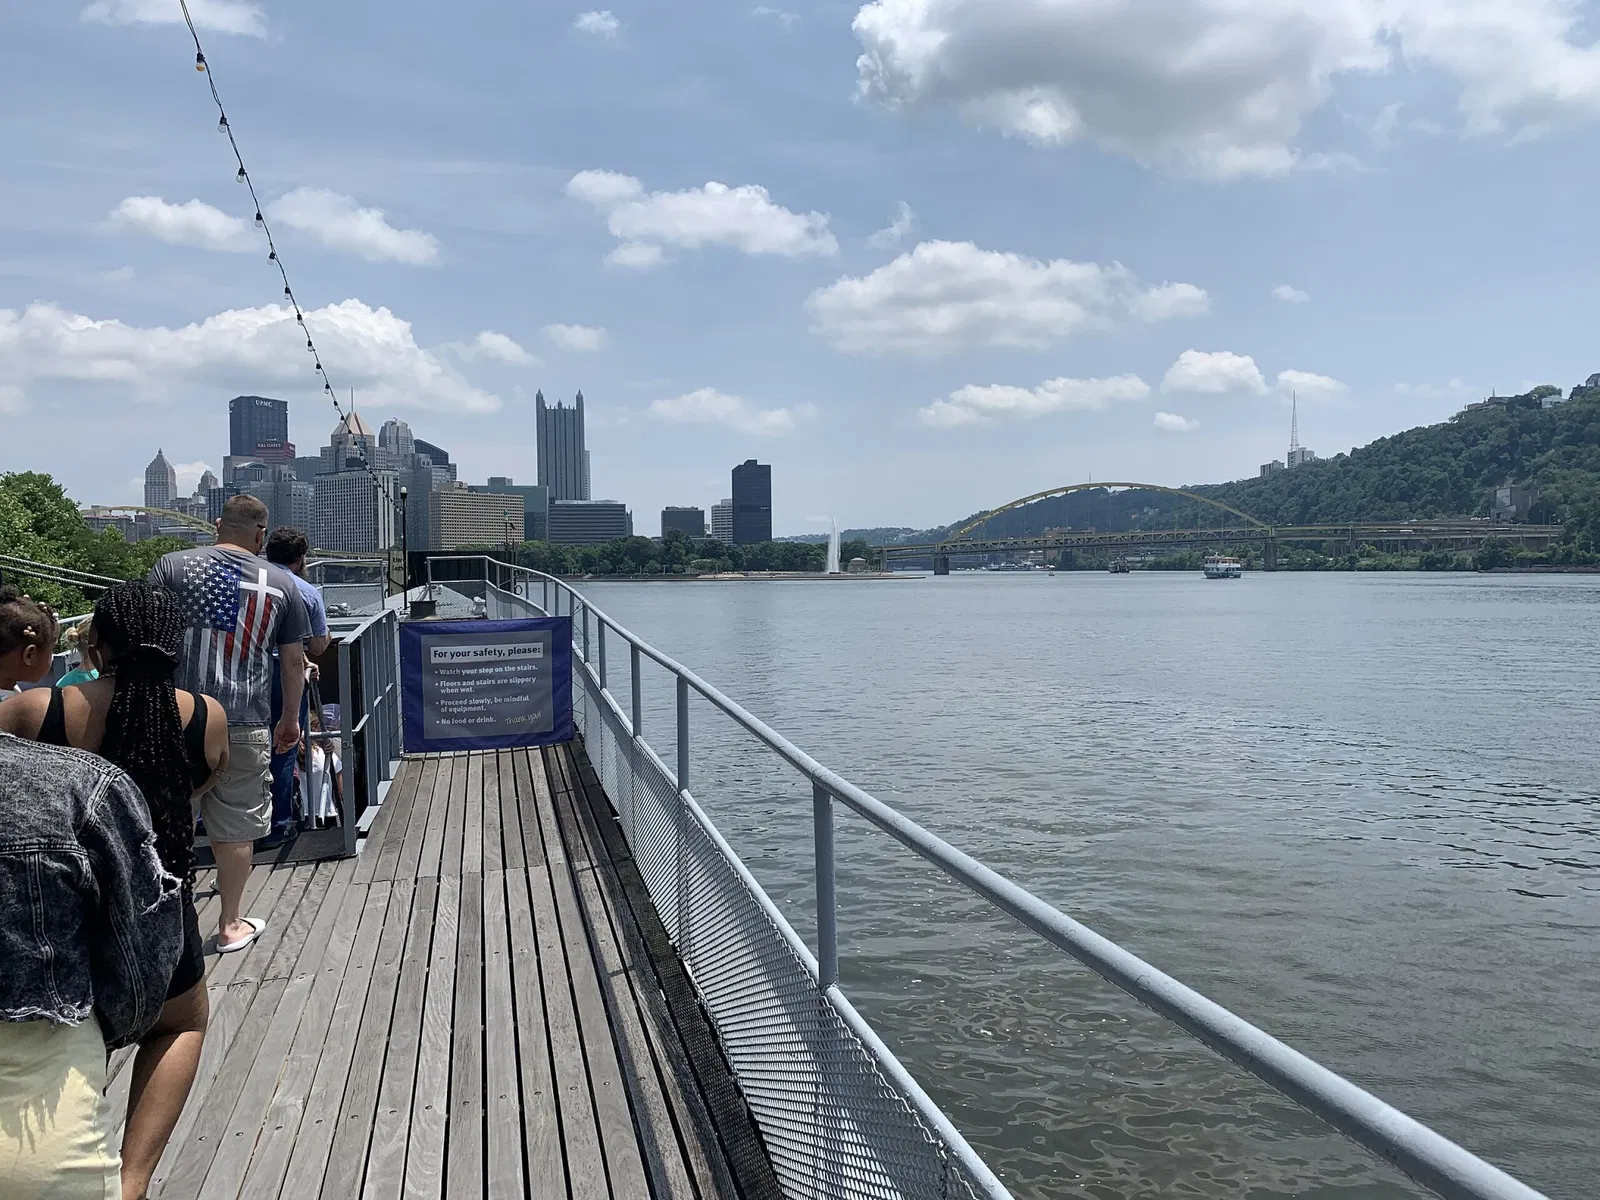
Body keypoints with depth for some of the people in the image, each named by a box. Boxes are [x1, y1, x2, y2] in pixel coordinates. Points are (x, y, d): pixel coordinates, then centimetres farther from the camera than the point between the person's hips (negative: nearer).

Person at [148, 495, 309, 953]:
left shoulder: (172, 566, 1)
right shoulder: (281, 583, 5)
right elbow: (293, 661, 9)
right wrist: (290, 719, 20)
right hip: (246, 725, 0)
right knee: (236, 828, 11)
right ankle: (231, 925, 21)